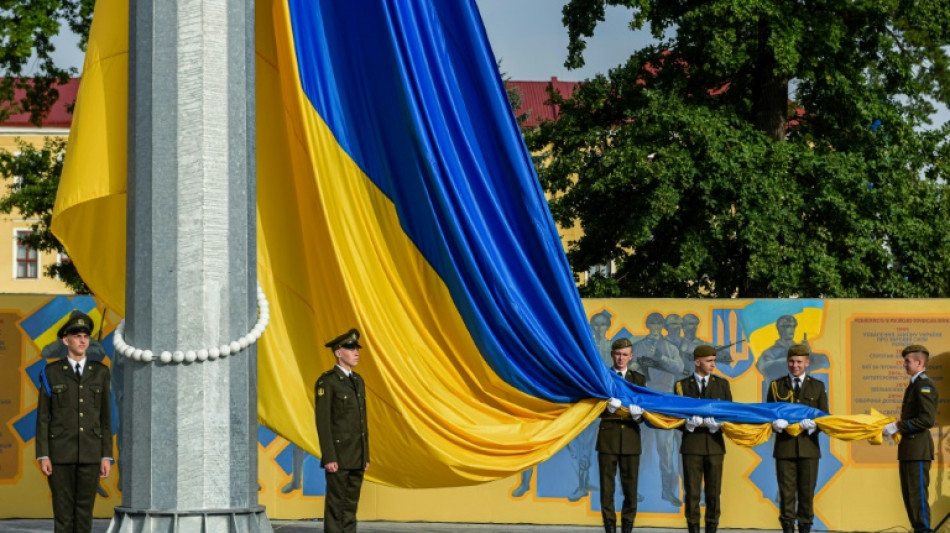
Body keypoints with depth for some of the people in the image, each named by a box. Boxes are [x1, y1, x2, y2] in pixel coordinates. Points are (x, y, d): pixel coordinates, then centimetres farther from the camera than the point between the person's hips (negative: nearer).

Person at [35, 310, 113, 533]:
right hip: (60, 451, -2)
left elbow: (105, 417, 7)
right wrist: (43, 456, -8)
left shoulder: (100, 373, 5)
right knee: (63, 510, 0)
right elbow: (43, 417, 0)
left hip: (90, 453, 2)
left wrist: (107, 457, 2)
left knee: (84, 510, 3)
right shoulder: (50, 373, -1)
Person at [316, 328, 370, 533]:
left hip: (356, 457, 8)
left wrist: (365, 456, 14)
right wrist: (328, 458, -19)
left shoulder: (358, 381, 14)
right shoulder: (326, 382, -11)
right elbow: (323, 421, -15)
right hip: (338, 455, -7)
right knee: (336, 506, -6)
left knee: (351, 505, 8)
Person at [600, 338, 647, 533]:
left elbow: (646, 409, 5)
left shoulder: (639, 379, 11)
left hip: (630, 438, 2)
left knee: (630, 486, 2)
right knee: (607, 486, 0)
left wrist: (638, 414, -17)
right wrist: (608, 408, -23)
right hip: (608, 437, -2)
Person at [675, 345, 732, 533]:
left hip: (715, 445, 2)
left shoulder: (722, 384, 11)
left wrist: (718, 423, -13)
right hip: (691, 445, -2)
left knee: (714, 491, 1)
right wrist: (690, 423, -16)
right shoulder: (682, 385, 6)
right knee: (692, 491, -2)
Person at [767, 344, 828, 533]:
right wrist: (775, 423, -12)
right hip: (784, 446, 0)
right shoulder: (776, 386, 11)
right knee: (786, 492, -2)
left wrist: (814, 425, -13)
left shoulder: (818, 387, 11)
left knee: (807, 491, 1)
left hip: (808, 446, 0)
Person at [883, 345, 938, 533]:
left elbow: (927, 419, -22)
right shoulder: (914, 385, 18)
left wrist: (898, 426, -19)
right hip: (908, 448, 10)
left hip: (918, 447, -10)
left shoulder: (924, 385, -13)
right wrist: (898, 426, 8)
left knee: (918, 494, -9)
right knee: (909, 494, 13)